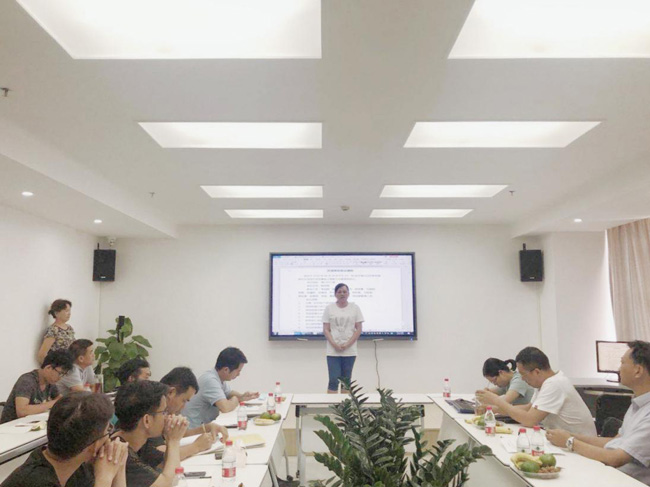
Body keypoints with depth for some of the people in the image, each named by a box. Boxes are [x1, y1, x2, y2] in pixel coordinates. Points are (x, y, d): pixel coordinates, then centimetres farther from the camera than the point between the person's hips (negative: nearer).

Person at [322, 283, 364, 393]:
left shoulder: (355, 308, 5)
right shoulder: (329, 308, 3)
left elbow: (358, 329, 1)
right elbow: (325, 330, 1)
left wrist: (347, 345, -10)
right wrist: (335, 345, -14)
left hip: (349, 350, 1)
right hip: (333, 350, -1)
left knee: (346, 380, 8)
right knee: (334, 380, -5)